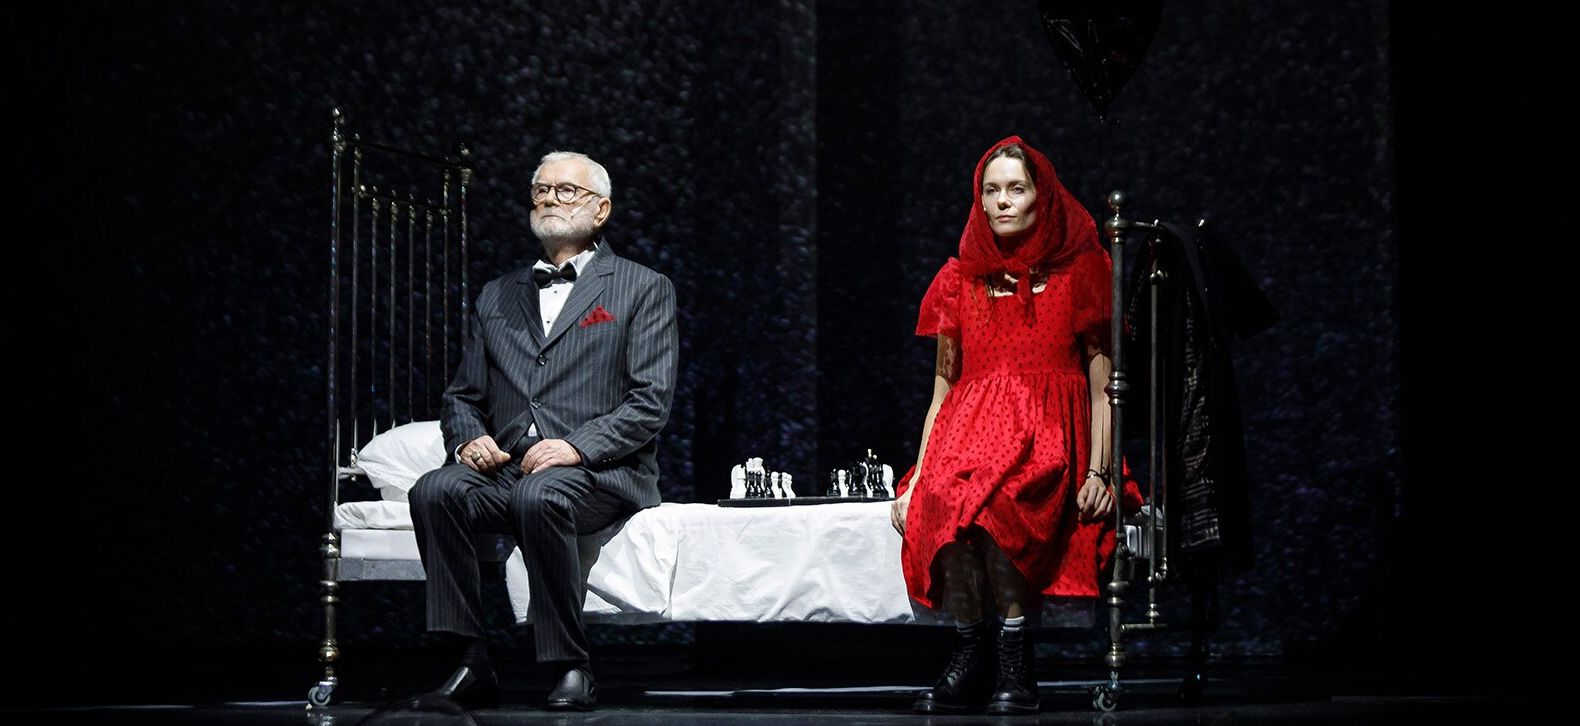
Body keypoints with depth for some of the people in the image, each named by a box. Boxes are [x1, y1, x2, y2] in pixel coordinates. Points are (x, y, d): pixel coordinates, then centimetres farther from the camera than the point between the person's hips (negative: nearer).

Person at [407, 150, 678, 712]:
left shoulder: (642, 289, 10)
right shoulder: (497, 298, 24)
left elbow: (651, 400, -1)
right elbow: (462, 396, 23)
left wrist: (577, 446, -16)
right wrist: (467, 438, -2)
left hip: (598, 472, -4)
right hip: (505, 469, 4)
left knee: (539, 497, -38)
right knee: (435, 491, -28)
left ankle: (571, 669, -26)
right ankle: (471, 665, -25)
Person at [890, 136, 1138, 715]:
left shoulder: (1077, 273, 9)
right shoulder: (961, 279, 17)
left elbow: (1102, 389, 6)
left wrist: (1098, 471, -9)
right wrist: (916, 477, 5)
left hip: (1050, 435, -3)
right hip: (972, 429, 3)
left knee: (987, 498, -36)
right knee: (937, 498, -33)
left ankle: (1015, 660, -25)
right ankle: (971, 654, -22)